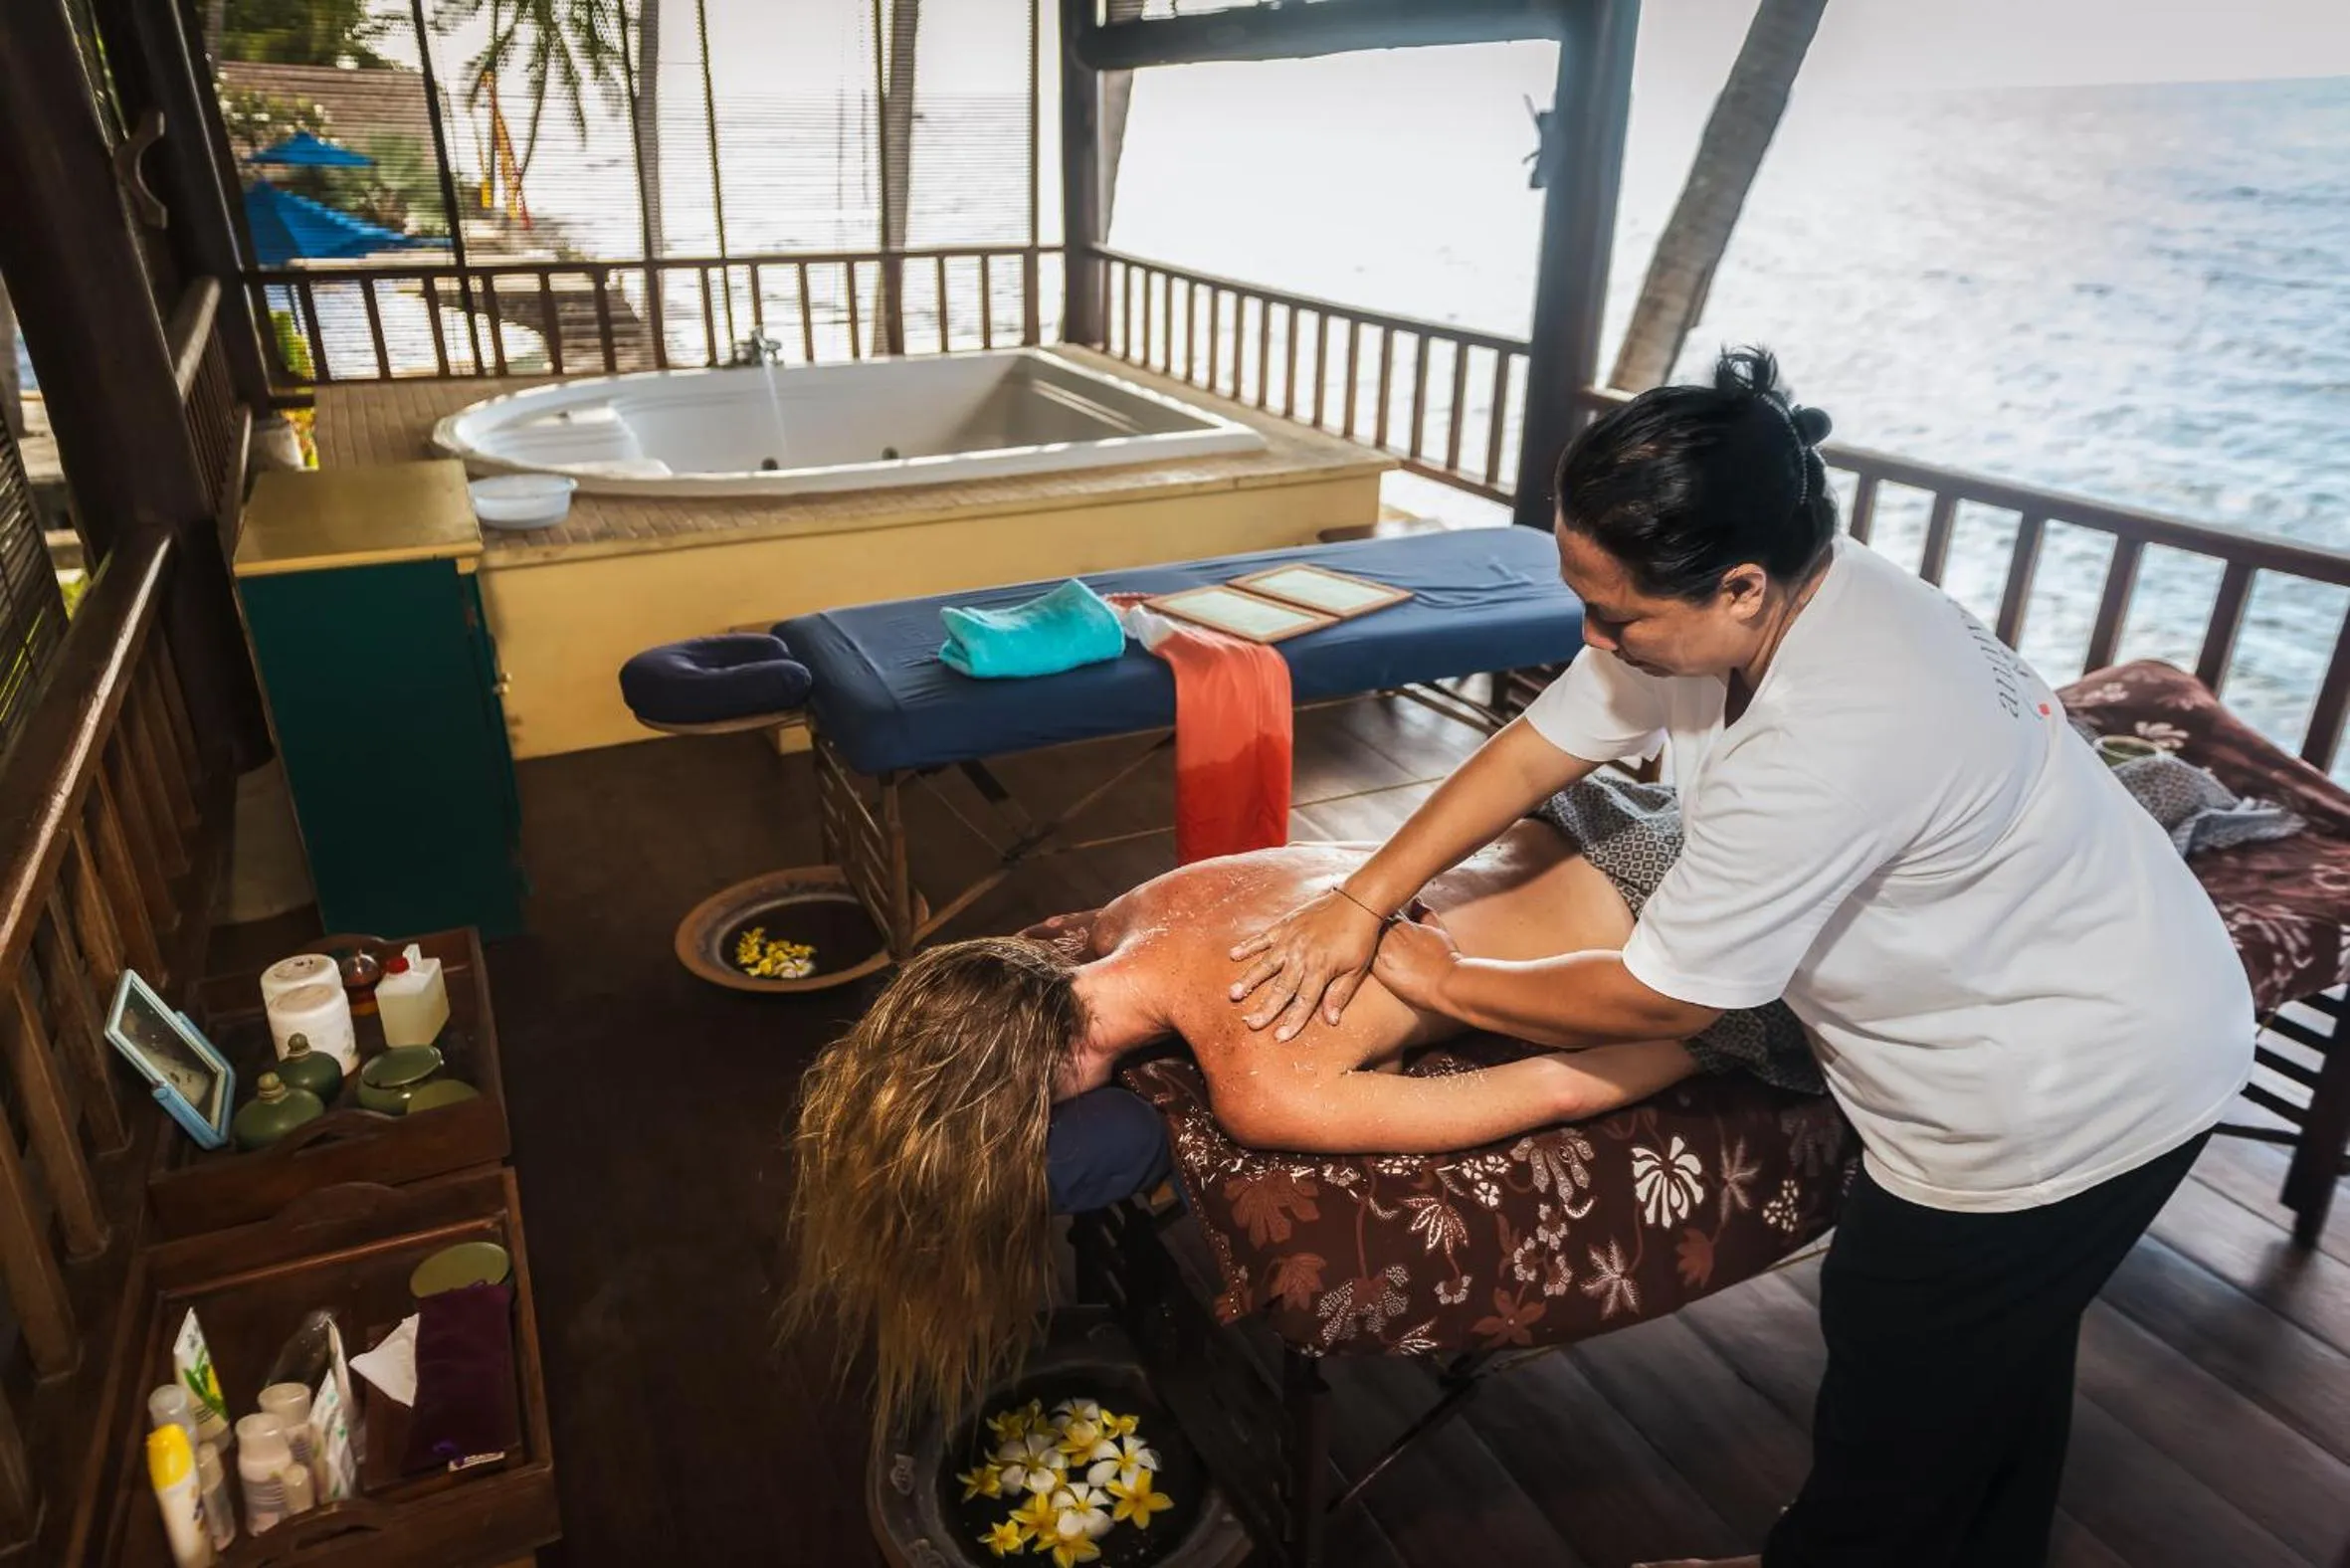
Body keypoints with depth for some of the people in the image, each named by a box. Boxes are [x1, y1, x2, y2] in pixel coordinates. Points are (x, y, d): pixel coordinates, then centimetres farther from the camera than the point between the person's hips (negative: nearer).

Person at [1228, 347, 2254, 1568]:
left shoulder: (1825, 744, -39)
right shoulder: (1718, 607, -13)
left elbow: (1656, 1003, -28)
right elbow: (1533, 749, -5)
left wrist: (1435, 979, -14)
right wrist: (1361, 901, -12)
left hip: (2068, 1099, -9)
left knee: (1892, 1444, 12)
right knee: (1997, 1354, 31)